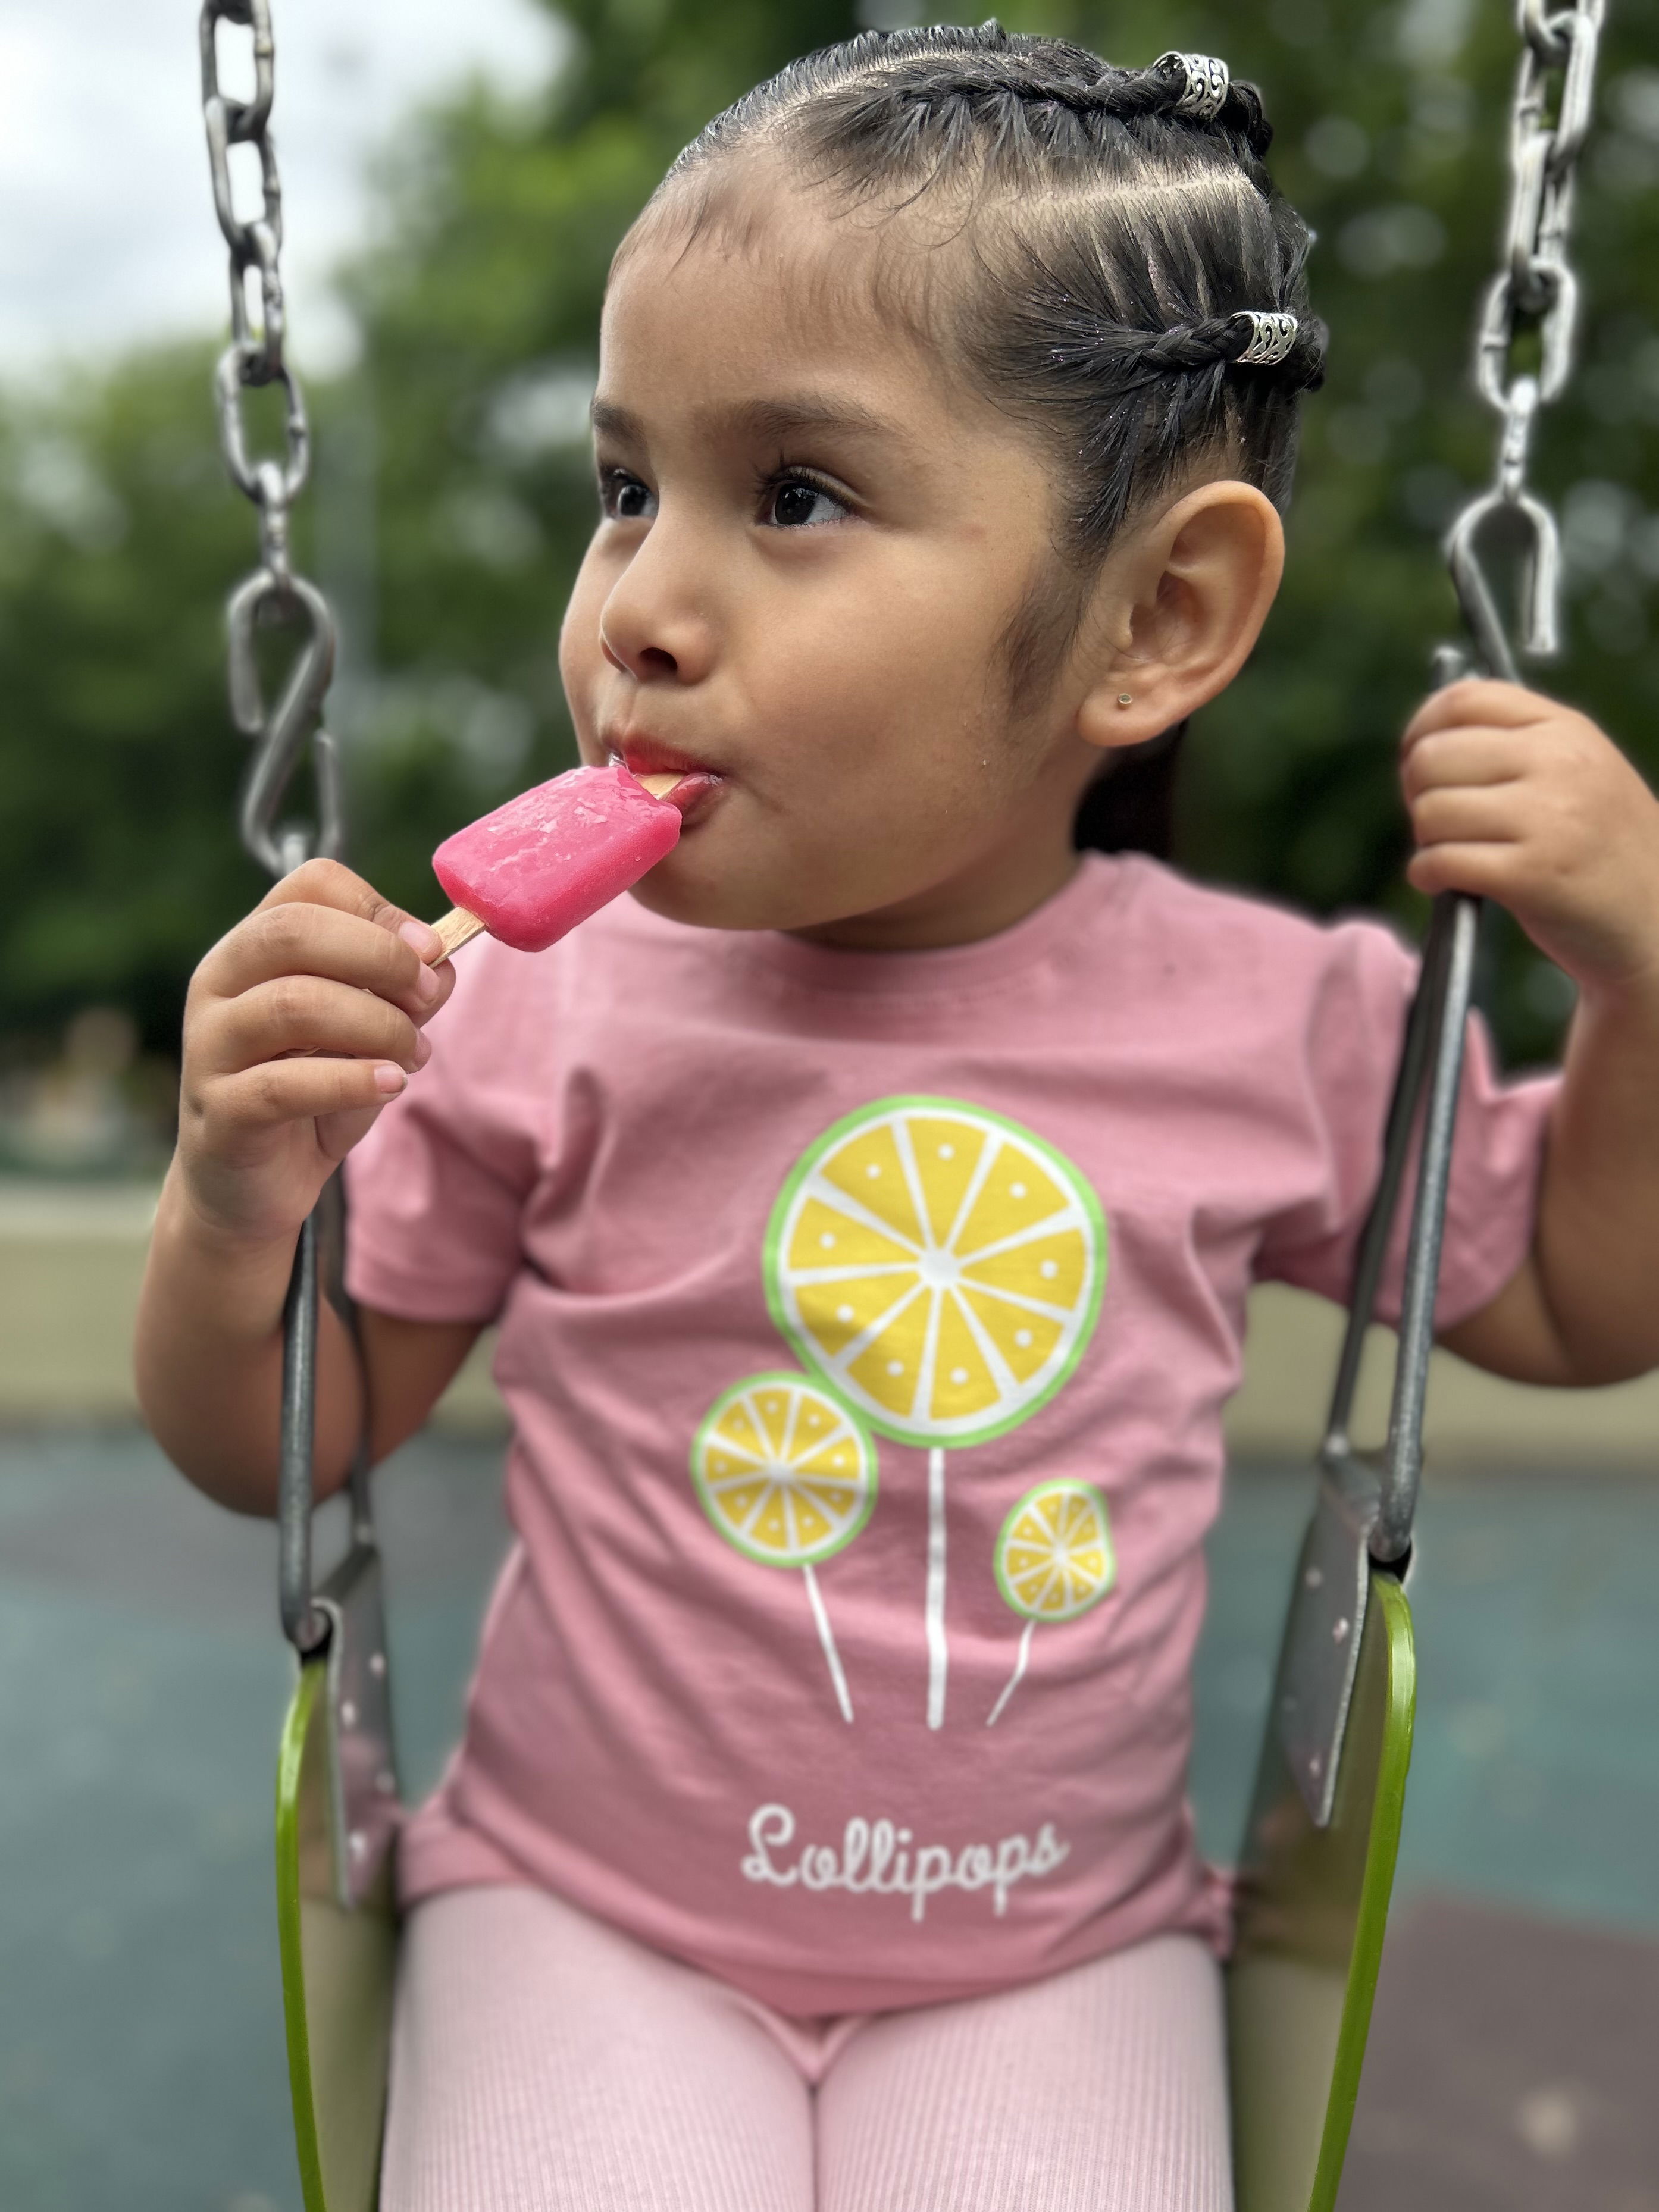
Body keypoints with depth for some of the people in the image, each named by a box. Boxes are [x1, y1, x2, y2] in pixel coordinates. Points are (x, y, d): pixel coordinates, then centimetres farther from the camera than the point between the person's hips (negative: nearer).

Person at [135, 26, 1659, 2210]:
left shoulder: (1276, 1024, -9)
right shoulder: (543, 1005, -13)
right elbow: (286, 1448, -2)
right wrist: (231, 1209, -23)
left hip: (1056, 1945, 2)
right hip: (584, 1905, -1)